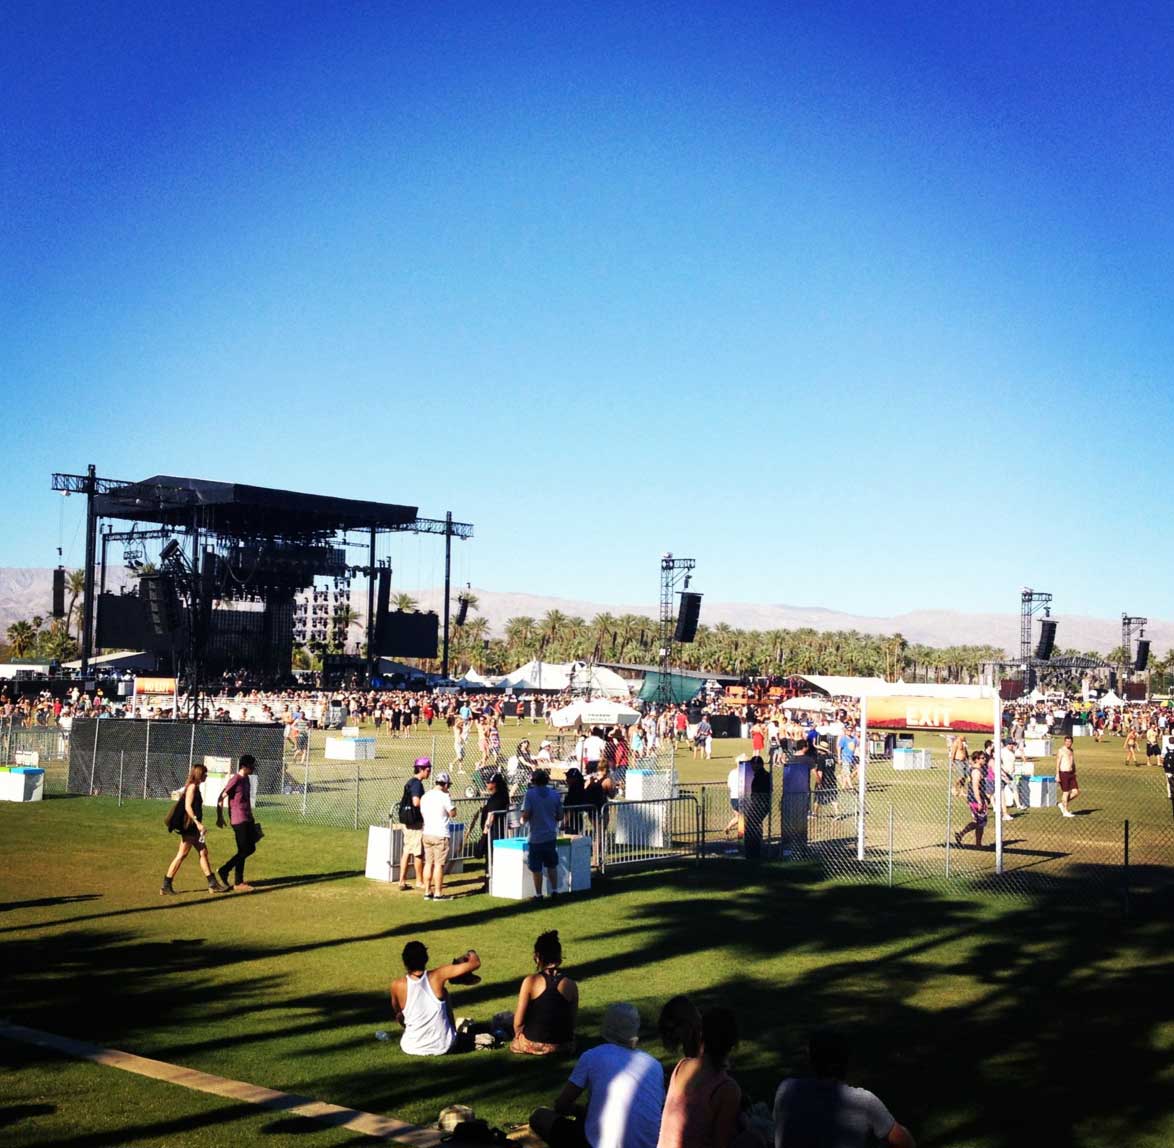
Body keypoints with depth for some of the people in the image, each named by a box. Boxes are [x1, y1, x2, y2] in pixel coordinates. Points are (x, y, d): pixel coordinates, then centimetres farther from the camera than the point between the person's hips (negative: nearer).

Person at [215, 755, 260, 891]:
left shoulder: (247, 779, 12)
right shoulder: (235, 780, -15)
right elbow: (221, 798, -14)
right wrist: (219, 817, -13)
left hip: (247, 820, 9)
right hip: (239, 820, -9)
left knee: (251, 848, 11)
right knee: (243, 851, -5)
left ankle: (224, 870, 18)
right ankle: (238, 883, 4)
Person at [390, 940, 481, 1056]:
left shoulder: (397, 985, -14)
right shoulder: (437, 976, -16)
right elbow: (476, 963, -8)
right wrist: (471, 954, 15)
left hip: (412, 1049, 0)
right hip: (443, 1047, 0)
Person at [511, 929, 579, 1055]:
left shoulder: (530, 981, -12)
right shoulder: (571, 985, -4)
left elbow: (518, 1022, -9)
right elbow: (572, 1022, 3)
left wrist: (518, 1034, 12)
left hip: (533, 1045, -2)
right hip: (563, 1047, 3)